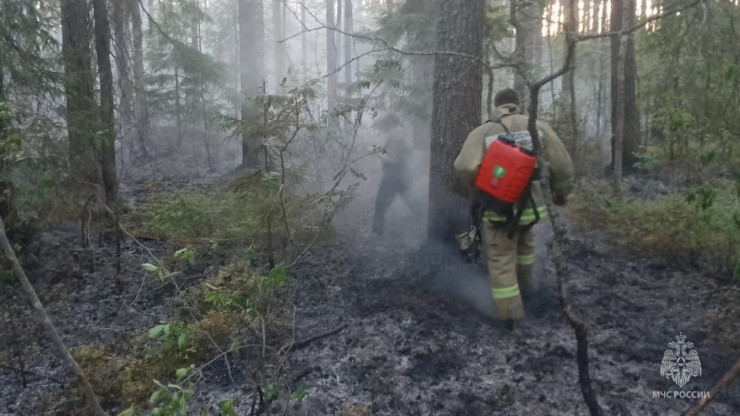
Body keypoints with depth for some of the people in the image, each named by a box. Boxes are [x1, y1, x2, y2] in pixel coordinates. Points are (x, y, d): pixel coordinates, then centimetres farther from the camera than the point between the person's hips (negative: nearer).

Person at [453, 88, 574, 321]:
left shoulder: (482, 132, -7)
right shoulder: (538, 127, 0)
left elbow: (464, 168, -21)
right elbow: (562, 164, 0)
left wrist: (474, 195, -2)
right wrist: (561, 192, 18)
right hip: (528, 204, 3)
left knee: (501, 259, 8)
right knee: (524, 241, 30)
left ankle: (508, 310, 5)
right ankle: (522, 284, 48)